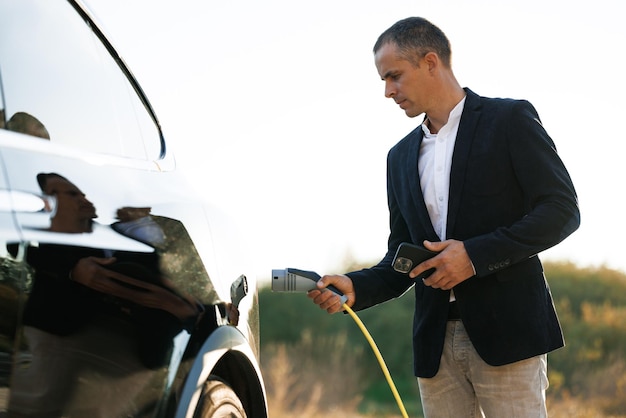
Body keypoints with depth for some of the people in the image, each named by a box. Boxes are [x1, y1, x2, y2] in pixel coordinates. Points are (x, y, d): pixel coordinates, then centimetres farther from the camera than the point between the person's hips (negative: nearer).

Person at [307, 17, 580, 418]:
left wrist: (475, 254, -14)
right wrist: (354, 287, -1)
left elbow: (562, 210, -7)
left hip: (506, 332, -5)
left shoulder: (509, 120, 0)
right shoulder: (401, 156, 18)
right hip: (436, 342, 5)